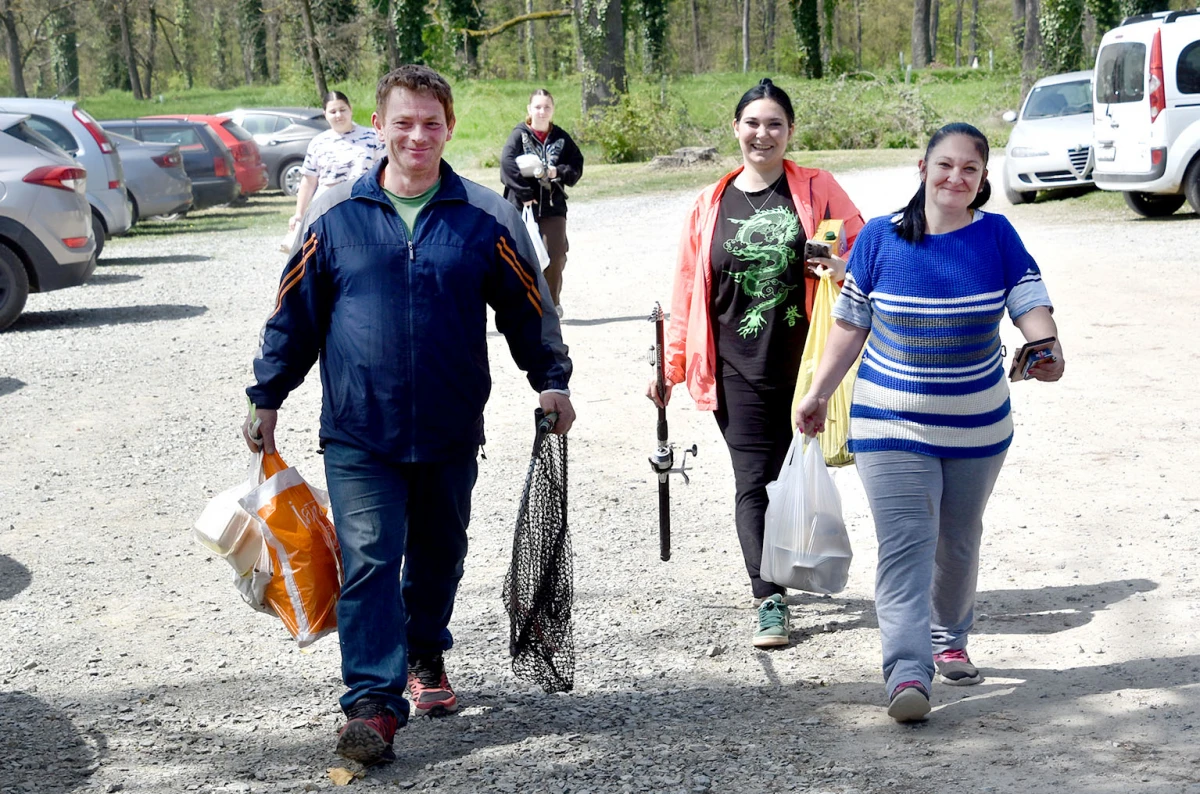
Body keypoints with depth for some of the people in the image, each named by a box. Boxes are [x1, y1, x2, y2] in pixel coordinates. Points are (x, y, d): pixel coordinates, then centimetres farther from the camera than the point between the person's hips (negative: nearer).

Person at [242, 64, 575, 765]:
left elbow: (529, 308, 10)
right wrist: (267, 397, 8)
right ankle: (373, 702, -7)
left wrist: (552, 380, 5)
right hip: (358, 433, -2)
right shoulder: (335, 215, -2)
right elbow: (294, 314, 6)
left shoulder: (487, 219, -1)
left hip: (451, 431, 2)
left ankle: (426, 656, 41)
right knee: (370, 560, -10)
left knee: (439, 554, 18)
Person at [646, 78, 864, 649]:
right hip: (738, 369, 0)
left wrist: (841, 266, -17)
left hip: (804, 362, 0)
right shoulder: (711, 206, 8)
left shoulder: (817, 190, 4)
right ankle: (770, 602, -5)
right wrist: (671, 365, 8)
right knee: (753, 482, -6)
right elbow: (687, 291, 11)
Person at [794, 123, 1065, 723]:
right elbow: (850, 324, 2)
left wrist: (1049, 350, -30)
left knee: (958, 542, 17)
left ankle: (949, 640, 39)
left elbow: (1031, 303, -9)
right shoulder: (880, 238, -5)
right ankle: (908, 672, -19)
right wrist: (817, 395, 2)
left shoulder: (997, 236, -2)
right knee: (905, 544, -13)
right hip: (891, 424, -2)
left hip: (977, 426, 2)